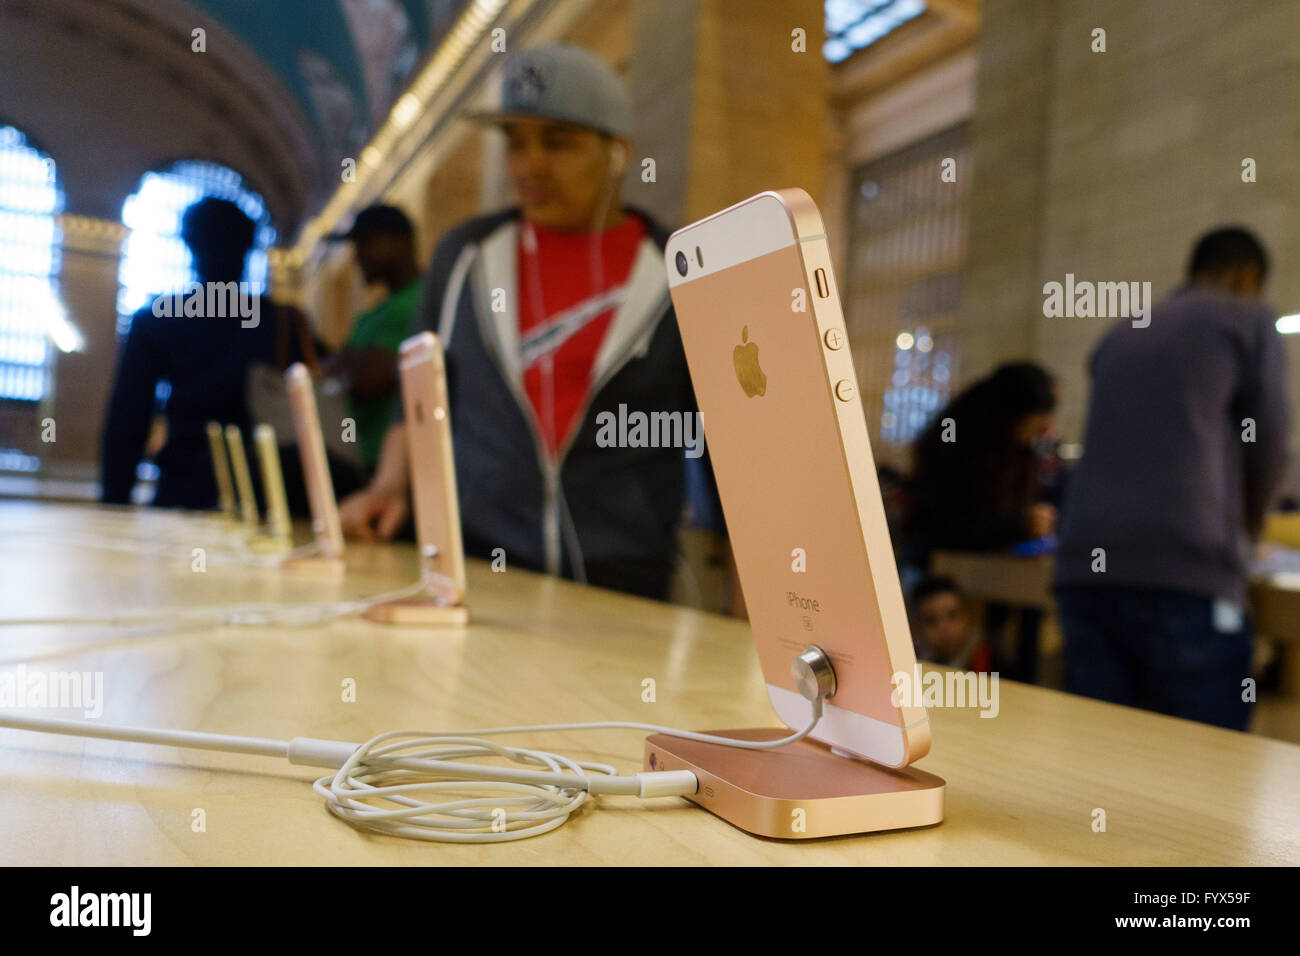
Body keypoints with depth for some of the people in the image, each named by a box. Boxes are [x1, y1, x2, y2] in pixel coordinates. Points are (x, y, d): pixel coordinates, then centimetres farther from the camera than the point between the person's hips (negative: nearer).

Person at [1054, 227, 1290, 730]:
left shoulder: (1116, 337, 26)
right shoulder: (1248, 318, 11)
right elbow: (1268, 447, 9)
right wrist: (1248, 521, 30)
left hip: (1083, 571, 6)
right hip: (1185, 573, -5)